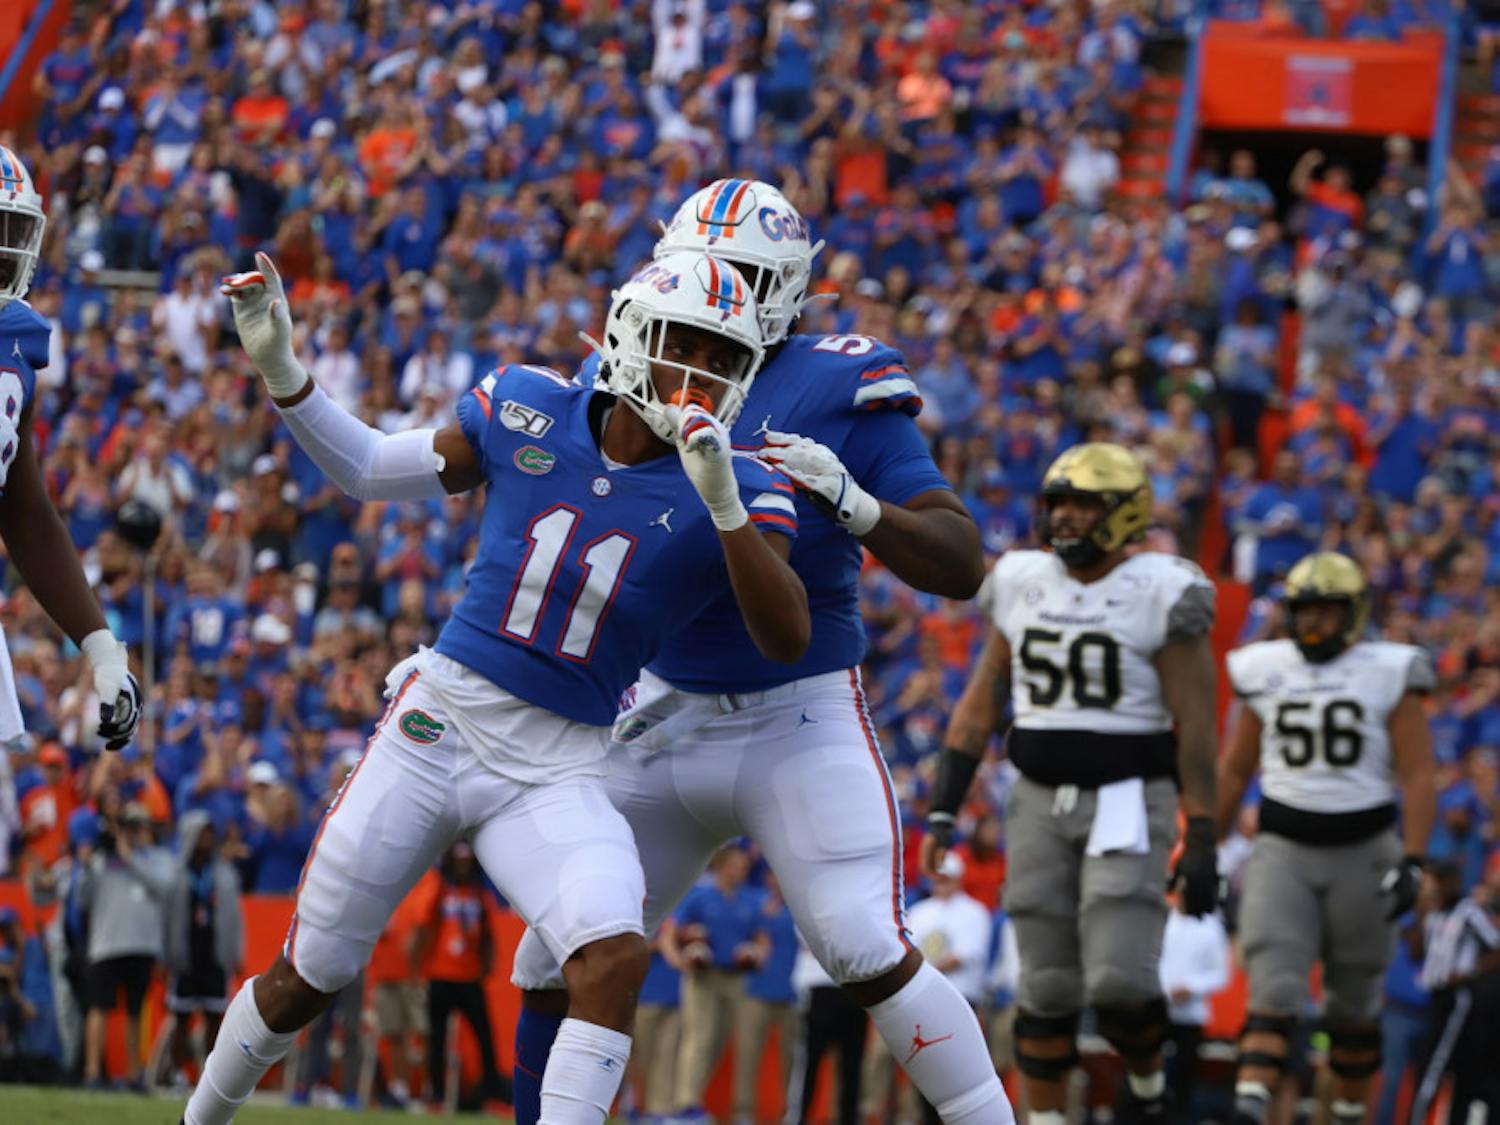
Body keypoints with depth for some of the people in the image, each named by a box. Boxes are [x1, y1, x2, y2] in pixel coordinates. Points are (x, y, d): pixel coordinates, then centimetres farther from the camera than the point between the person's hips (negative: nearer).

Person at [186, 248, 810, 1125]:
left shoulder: (738, 493, -9)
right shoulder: (528, 413, -4)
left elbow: (788, 640, -24)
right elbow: (373, 472, 11)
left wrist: (723, 505, -34)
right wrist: (280, 371, 0)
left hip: (556, 775, -1)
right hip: (438, 724, 1)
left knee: (616, 955, -29)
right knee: (305, 981, 10)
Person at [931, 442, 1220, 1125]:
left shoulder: (1161, 595, -8)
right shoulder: (1023, 583, 7)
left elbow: (1195, 728, -8)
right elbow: (980, 707, 11)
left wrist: (1201, 844, -12)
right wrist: (943, 811, 4)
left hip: (1127, 804, -4)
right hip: (1040, 802, 4)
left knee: (1118, 979, -14)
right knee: (1047, 986, 4)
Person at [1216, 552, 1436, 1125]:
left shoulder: (1389, 675, -4)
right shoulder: (1266, 673, 5)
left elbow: (1417, 777, -6)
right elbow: (1234, 770, 15)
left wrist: (1411, 863, -15)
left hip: (1362, 851, -1)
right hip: (1283, 847, 1)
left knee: (1354, 1006, 11)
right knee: (1274, 992, -14)